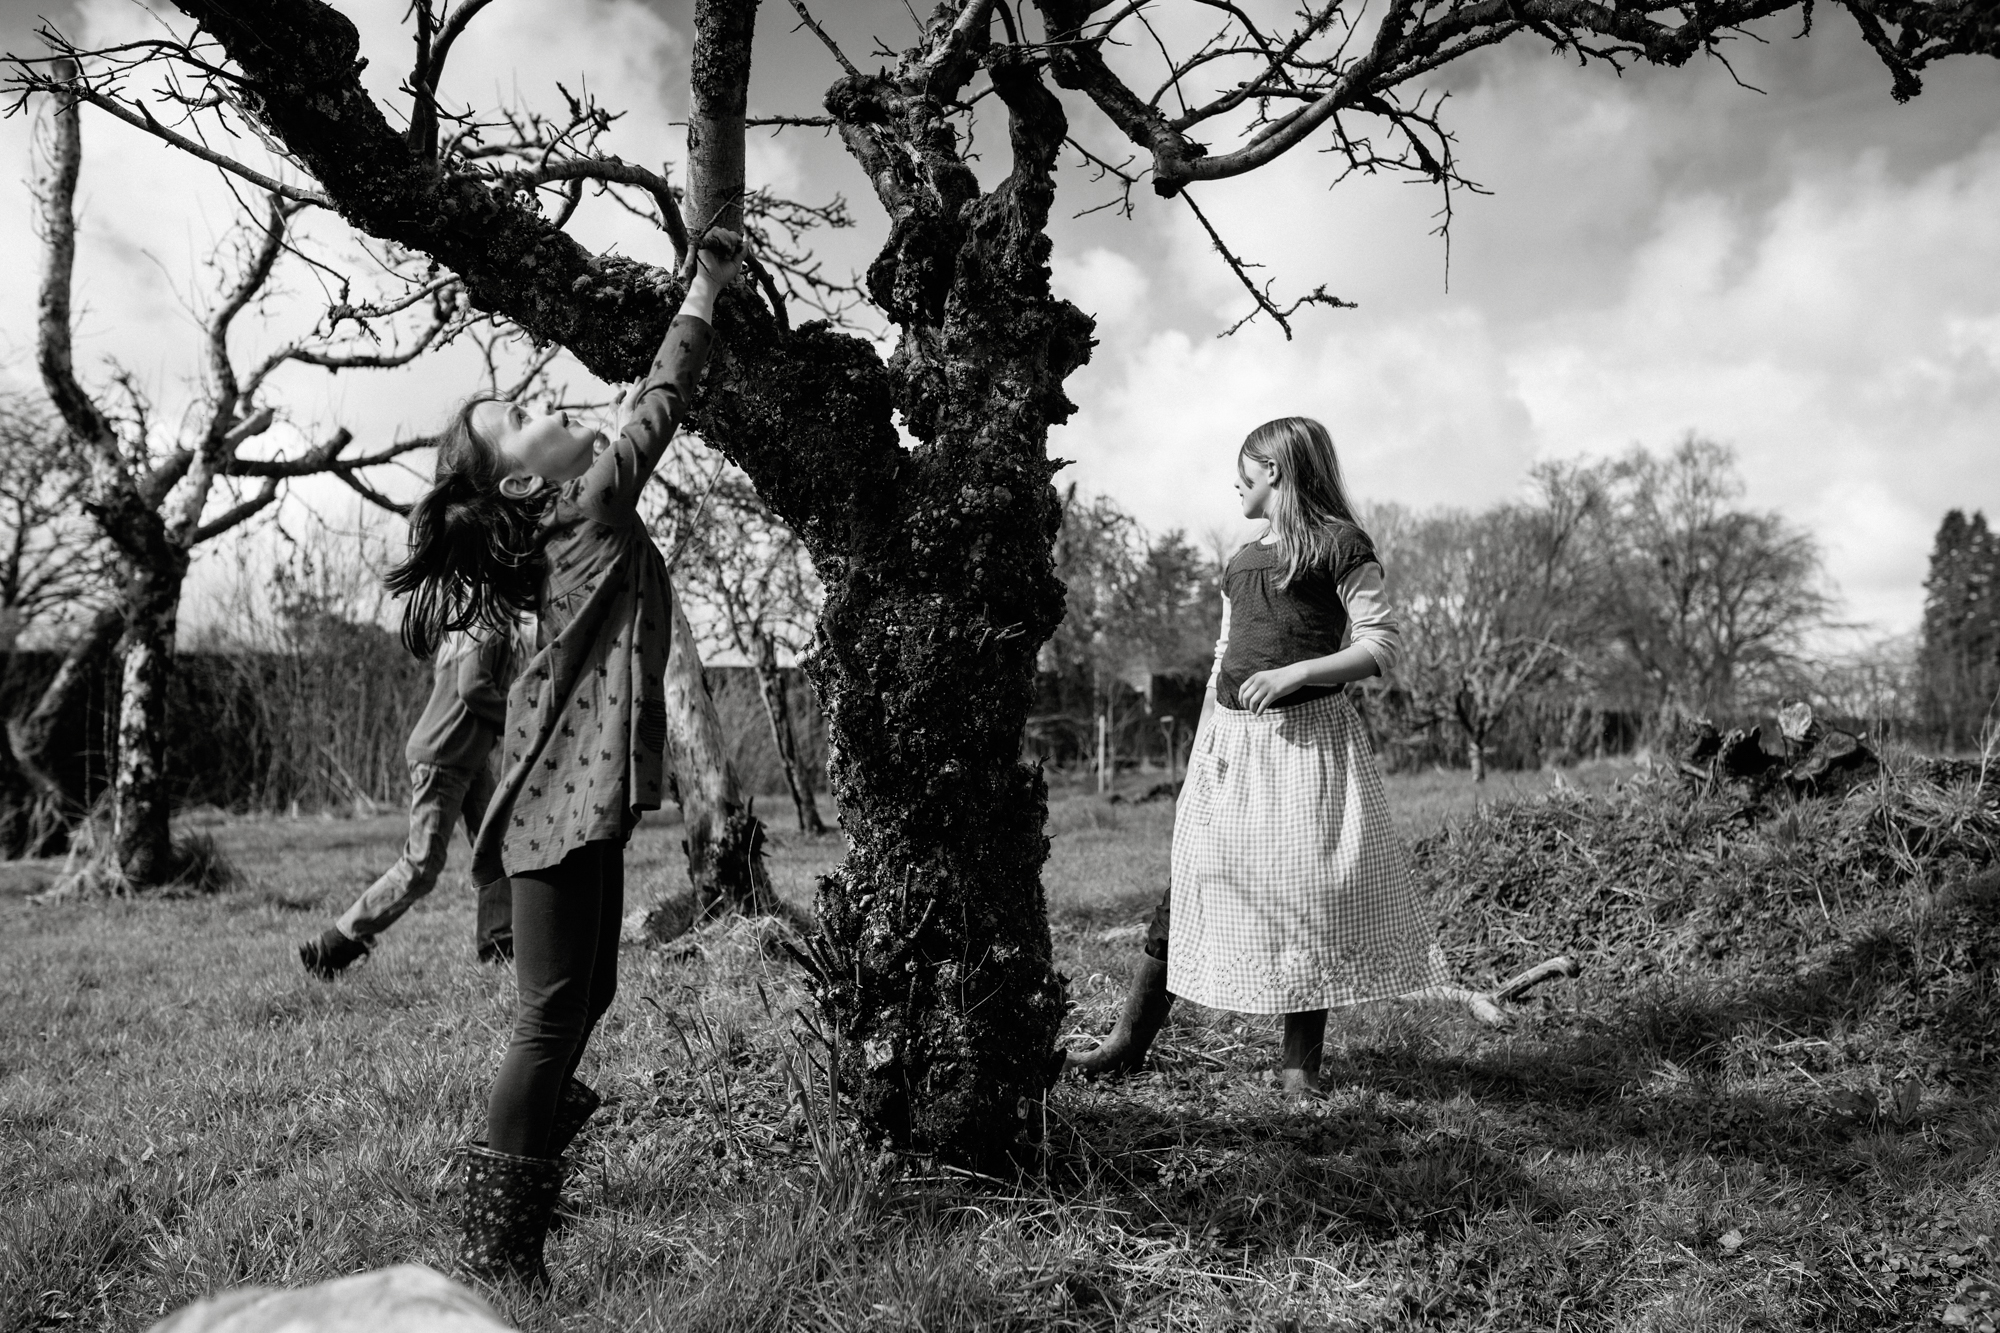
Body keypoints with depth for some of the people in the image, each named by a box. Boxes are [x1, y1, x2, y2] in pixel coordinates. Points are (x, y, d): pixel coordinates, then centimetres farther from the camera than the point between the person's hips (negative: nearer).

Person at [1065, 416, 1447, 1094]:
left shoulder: (1340, 546, -1)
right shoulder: (1241, 561, 19)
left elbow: (1382, 644, -8)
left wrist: (1295, 672, -18)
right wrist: (1204, 744, 14)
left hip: (1306, 739, -6)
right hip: (1232, 739, 6)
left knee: (1307, 891, -4)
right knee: (1190, 882, 4)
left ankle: (1299, 1062, 8)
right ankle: (1130, 1041, 10)